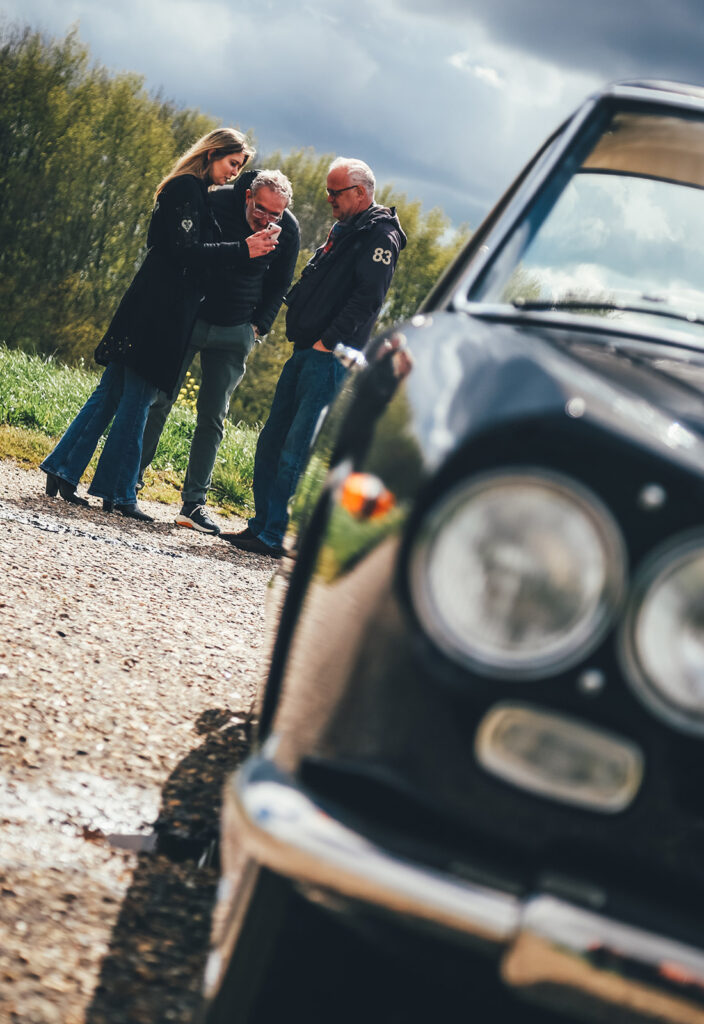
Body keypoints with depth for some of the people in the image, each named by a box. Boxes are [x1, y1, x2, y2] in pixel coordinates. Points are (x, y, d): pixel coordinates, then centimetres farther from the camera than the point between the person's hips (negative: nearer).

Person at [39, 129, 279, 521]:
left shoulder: (195, 192, 20)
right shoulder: (187, 189, -10)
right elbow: (184, 250, -18)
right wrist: (242, 250, -18)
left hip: (158, 308, 10)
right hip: (161, 311, -10)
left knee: (113, 393, 10)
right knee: (137, 400, -4)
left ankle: (62, 470, 12)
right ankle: (118, 492, 1)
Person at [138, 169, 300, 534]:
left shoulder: (287, 231, -9)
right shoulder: (216, 202, -16)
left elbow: (279, 285, 7)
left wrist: (258, 327, 1)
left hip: (235, 332, 1)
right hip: (189, 317, -1)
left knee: (213, 417, 1)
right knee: (158, 400, -1)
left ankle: (193, 503, 5)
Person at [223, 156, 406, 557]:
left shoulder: (380, 235, -8)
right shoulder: (344, 231, 22)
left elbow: (367, 298, -19)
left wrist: (328, 341, -22)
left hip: (331, 359, -10)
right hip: (306, 352, 10)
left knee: (296, 451, -10)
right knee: (272, 443, 10)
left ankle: (276, 537, -6)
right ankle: (262, 526, 16)